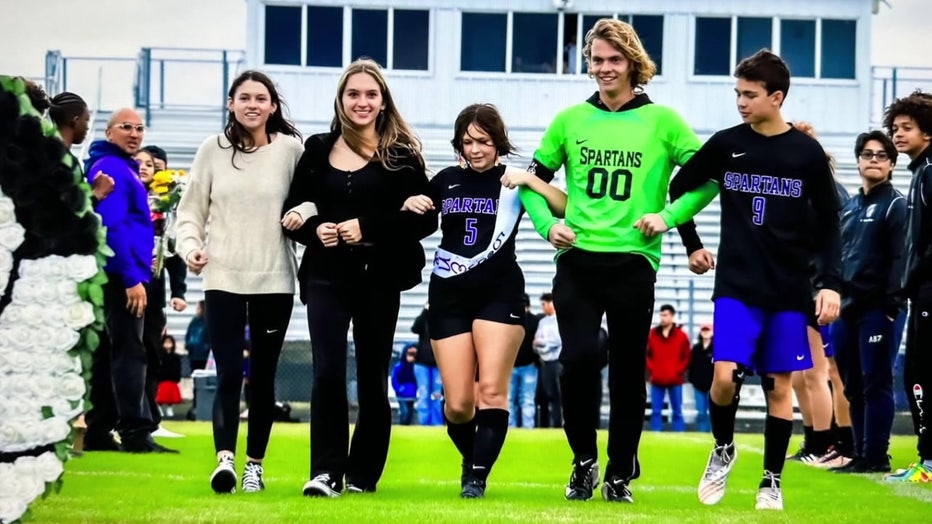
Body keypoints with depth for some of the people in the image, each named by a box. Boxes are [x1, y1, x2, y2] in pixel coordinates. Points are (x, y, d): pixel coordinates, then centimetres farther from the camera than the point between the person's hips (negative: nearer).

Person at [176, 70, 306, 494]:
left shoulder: (290, 149, 0)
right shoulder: (213, 150, 3)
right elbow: (190, 210, 8)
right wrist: (190, 246, -7)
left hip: (274, 280, 0)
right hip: (223, 278, 0)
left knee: (262, 377, 7)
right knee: (229, 373, -12)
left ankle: (255, 463, 16)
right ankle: (225, 459, -22)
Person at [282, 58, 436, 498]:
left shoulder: (401, 154, 0)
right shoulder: (318, 150, 8)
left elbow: (424, 220, -4)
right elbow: (293, 211, 12)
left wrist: (367, 227, -15)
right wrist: (315, 229, -10)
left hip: (379, 278, -1)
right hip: (327, 275, 1)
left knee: (372, 376, 6)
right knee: (327, 373, -10)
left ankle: (363, 473, 15)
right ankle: (326, 471, -9)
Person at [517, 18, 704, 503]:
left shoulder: (661, 120, 1)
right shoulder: (570, 119, 8)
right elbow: (533, 179, 15)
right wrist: (547, 223, -2)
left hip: (633, 262, -1)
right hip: (577, 261, 1)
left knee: (627, 371, 5)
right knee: (578, 358, -14)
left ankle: (620, 474, 18)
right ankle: (584, 460, 6)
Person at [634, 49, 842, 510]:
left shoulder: (807, 153, -1)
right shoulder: (725, 144, 1)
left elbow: (828, 225, 3)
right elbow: (682, 187, 14)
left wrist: (830, 282, -4)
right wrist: (664, 217, -4)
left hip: (789, 291, 0)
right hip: (736, 286, 0)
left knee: (779, 385, 3)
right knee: (725, 375, -14)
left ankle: (771, 481, 16)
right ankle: (723, 449, 14)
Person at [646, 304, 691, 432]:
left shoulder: (681, 336, 1)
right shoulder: (652, 334, 7)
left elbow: (686, 358, 2)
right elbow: (647, 355, 10)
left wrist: (677, 371, -8)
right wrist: (651, 369, -3)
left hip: (675, 380, -2)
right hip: (656, 380, 2)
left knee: (677, 412, 2)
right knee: (656, 411, 2)